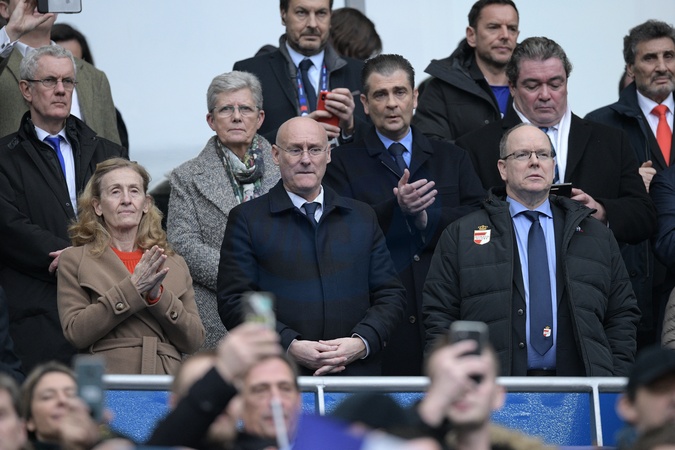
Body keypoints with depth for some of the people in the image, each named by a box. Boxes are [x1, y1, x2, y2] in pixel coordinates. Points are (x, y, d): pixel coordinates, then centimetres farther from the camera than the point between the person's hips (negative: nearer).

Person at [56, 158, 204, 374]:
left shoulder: (175, 265, 18)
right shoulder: (74, 259, 11)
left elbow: (194, 341, 11)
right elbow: (75, 332, -1)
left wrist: (158, 295, -3)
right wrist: (132, 288, -6)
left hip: (165, 383, 2)